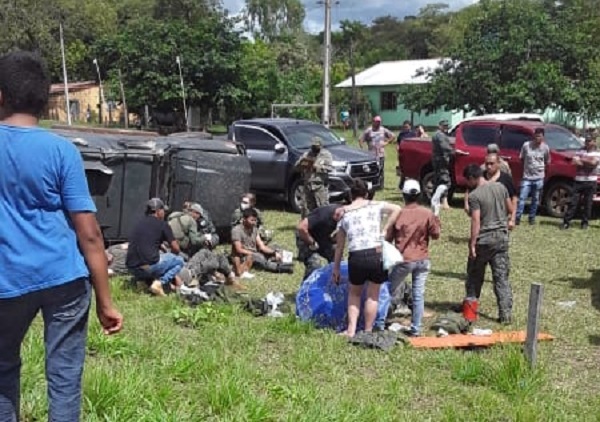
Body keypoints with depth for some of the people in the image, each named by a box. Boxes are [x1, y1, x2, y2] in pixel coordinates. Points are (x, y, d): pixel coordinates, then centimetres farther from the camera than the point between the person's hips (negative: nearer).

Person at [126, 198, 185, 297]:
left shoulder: (139, 223, 18)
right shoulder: (162, 224, 1)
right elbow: (176, 249, 5)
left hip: (132, 269, 7)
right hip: (148, 267, -6)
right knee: (179, 261, 15)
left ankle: (144, 281, 9)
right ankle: (160, 282, -7)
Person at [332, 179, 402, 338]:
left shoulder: (344, 213, 11)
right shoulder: (375, 205, 8)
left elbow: (339, 246, 12)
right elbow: (396, 209, -9)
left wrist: (336, 268, 19)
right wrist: (385, 230, -3)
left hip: (356, 257, 1)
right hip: (376, 255, -1)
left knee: (354, 293, 24)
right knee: (373, 296, 15)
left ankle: (351, 330, 16)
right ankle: (368, 331, 20)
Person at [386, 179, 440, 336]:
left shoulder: (397, 213, -10)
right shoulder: (427, 214, -6)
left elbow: (388, 237, -2)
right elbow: (435, 235, 2)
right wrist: (437, 222, 20)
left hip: (404, 260, -2)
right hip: (423, 260, 3)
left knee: (394, 288, 19)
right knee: (419, 295, 6)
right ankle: (416, 328, 10)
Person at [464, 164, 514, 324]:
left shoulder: (474, 195, -15)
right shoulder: (501, 187, 3)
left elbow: (476, 222, -19)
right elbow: (510, 209, 11)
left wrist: (472, 245, -16)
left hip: (483, 240, -5)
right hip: (502, 237, 5)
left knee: (475, 275, 14)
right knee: (502, 277, 5)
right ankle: (506, 313, 3)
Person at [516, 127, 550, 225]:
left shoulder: (545, 148, -2)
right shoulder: (526, 145, -6)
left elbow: (547, 162, 10)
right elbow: (521, 158, 6)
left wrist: (540, 167, 1)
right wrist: (527, 166, 1)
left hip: (539, 178, 1)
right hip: (527, 177, -1)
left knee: (535, 199, 9)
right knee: (522, 198, -7)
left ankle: (532, 218, 21)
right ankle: (517, 217, -5)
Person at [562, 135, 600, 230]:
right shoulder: (580, 152, 10)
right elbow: (575, 162, -5)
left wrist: (582, 160, -6)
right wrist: (588, 163, -13)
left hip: (591, 181, -1)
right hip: (579, 180, 1)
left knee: (588, 203, 3)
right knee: (573, 202, -2)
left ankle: (585, 222, 14)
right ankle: (566, 222, -1)